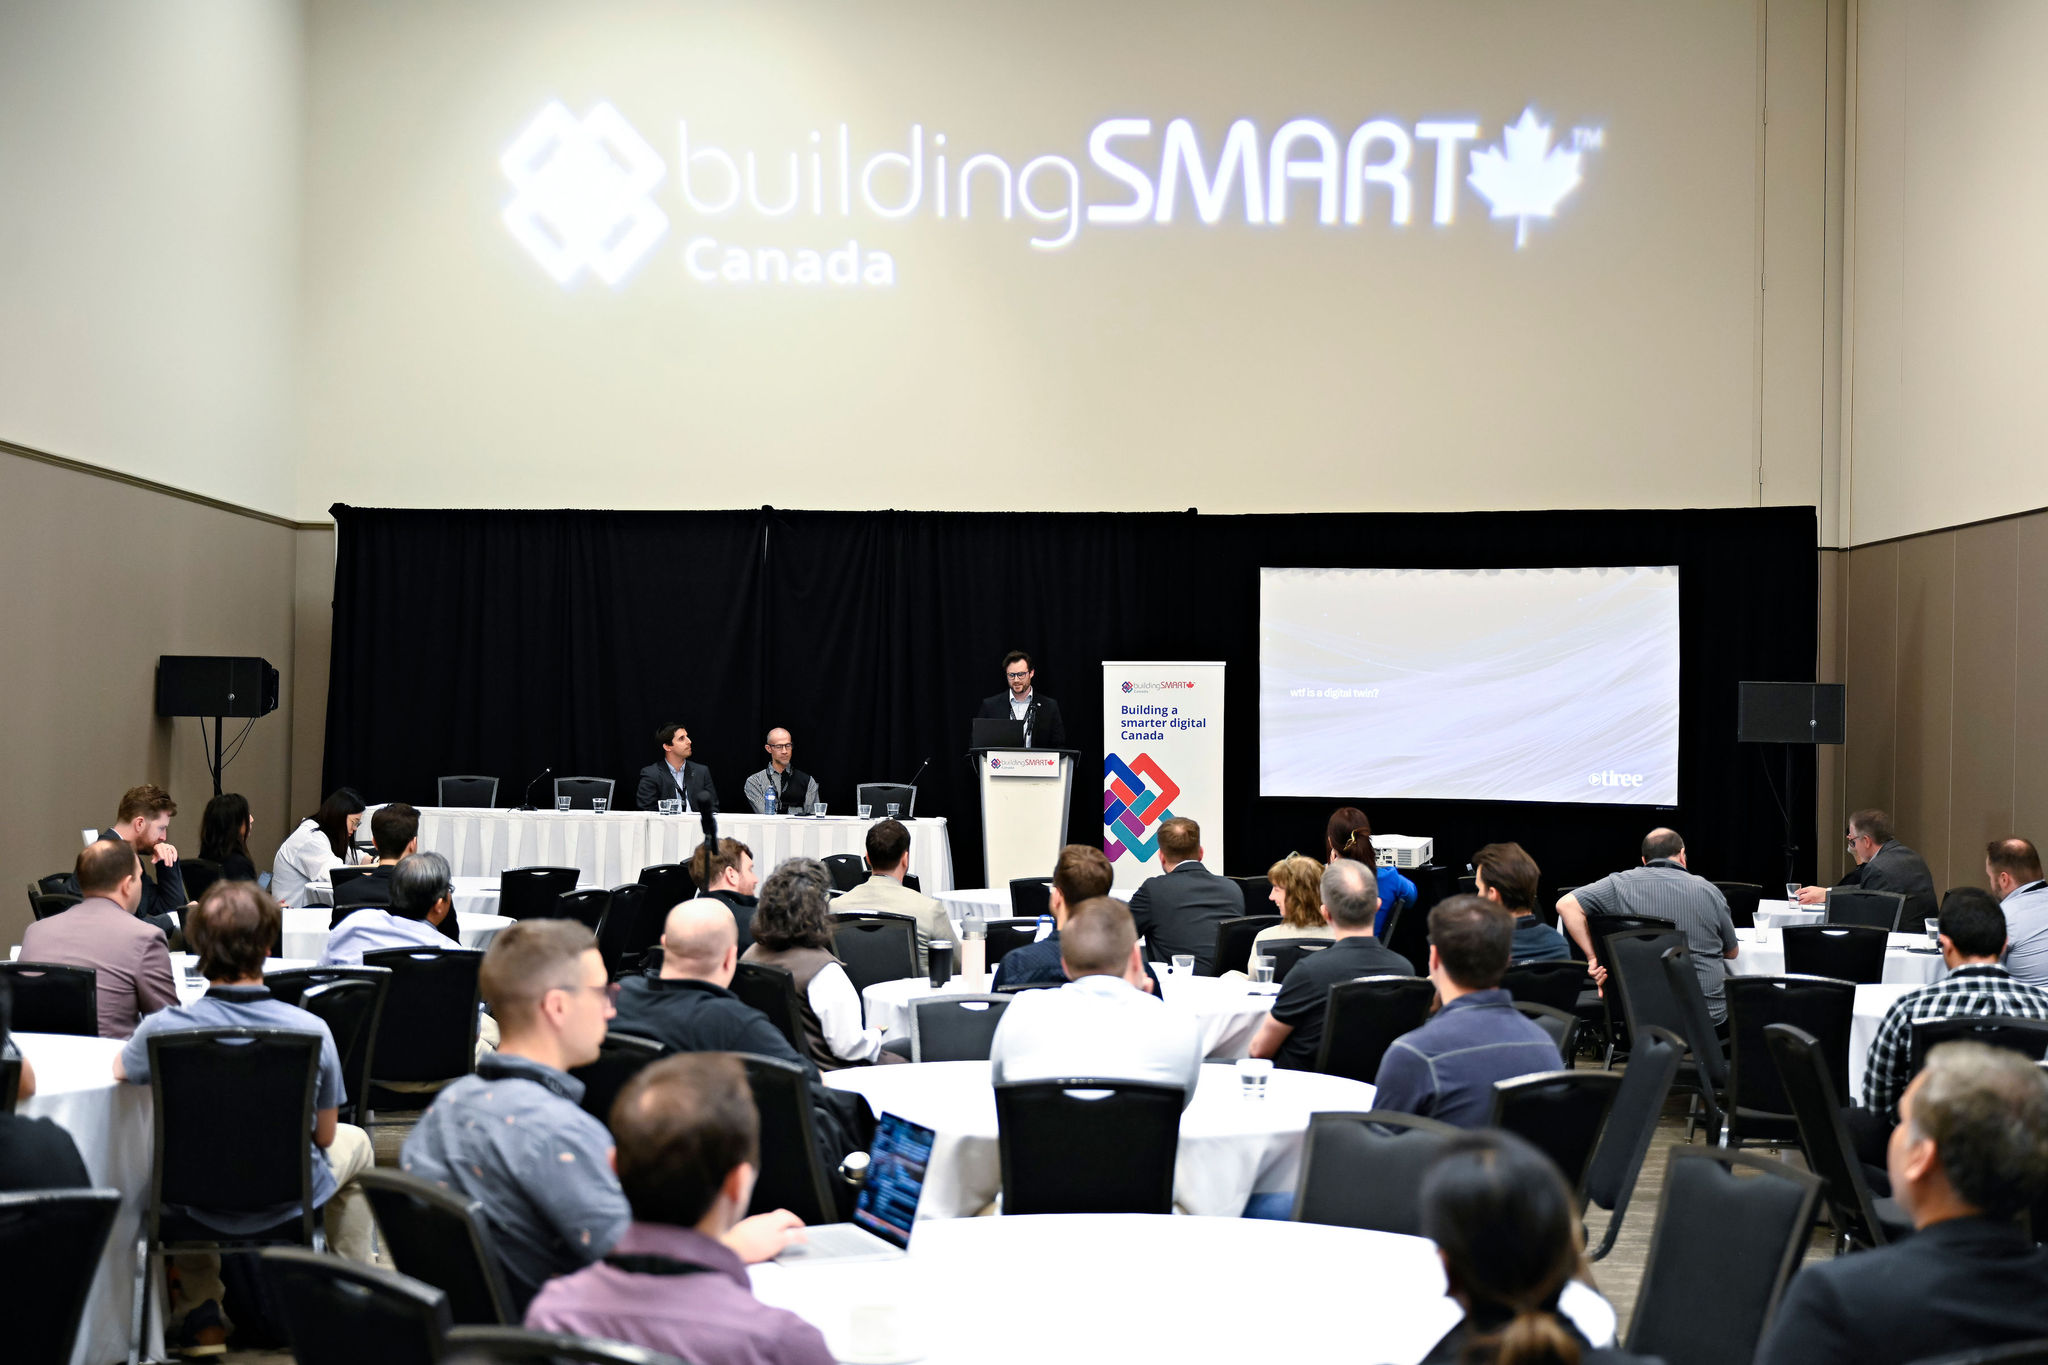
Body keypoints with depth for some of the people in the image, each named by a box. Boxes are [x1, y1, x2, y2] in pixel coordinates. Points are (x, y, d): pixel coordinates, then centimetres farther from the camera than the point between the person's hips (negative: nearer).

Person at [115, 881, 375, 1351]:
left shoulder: (163, 1029, -24)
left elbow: (120, 1070, 2)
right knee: (355, 1142, 31)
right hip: (291, 1202, -1)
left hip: (198, 1203, 1)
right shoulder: (311, 1030, -25)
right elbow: (324, 1136, -9)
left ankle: (202, 1311, 40)